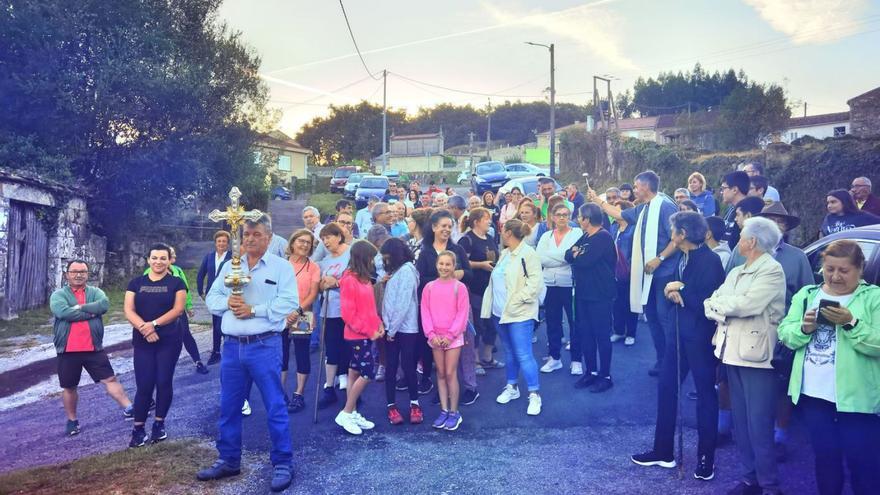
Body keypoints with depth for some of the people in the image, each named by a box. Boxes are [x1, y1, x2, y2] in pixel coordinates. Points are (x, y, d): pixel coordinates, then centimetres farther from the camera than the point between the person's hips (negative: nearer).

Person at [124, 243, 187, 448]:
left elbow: (178, 309, -9)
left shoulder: (176, 283, 2)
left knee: (164, 382, 3)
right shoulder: (136, 283, 7)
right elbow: (129, 311, -2)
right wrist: (144, 328, -19)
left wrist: (154, 324, -20)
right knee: (144, 385, 0)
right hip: (142, 342, 1)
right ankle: (138, 429, 9)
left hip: (169, 341, -1)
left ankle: (159, 424, 17)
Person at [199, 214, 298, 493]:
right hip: (232, 346, 5)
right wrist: (227, 301, -10)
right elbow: (211, 298, 11)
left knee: (275, 407, 0)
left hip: (265, 345, -5)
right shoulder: (230, 266, 13)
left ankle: (283, 464, 11)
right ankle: (228, 461, 28)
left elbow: (289, 302, -13)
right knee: (228, 407, 14)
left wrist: (253, 309, -16)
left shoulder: (282, 267, -2)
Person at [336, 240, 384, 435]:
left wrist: (379, 324, 3)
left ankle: (353, 413, 21)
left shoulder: (364, 279, 10)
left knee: (355, 373, 13)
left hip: (367, 335, 8)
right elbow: (348, 314, -19)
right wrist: (369, 331, -15)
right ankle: (346, 414, 5)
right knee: (368, 374, -6)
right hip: (358, 336, -8)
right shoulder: (349, 280, -17)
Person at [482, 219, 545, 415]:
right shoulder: (504, 253, 13)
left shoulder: (528, 254, -12)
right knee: (509, 352, 18)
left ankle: (534, 394, 3)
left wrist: (517, 300, -20)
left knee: (523, 355, -7)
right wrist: (493, 304, 13)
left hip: (519, 313, -8)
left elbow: (536, 282, -19)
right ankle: (512, 387, 30)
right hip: (500, 311, 8)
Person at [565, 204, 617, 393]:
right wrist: (575, 253, -15)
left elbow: (584, 261, -23)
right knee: (585, 333, 13)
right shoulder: (584, 236, 13)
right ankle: (591, 371, 24)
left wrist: (576, 255, -3)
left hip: (600, 294, -8)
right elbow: (568, 254, 5)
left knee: (602, 334, 0)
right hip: (583, 292, 8)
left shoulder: (603, 237, -15)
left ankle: (605, 375, 10)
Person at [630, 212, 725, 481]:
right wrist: (673, 293, -8)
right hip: (681, 331, 8)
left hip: (701, 335, -8)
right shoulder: (684, 257, 7)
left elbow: (708, 304, -24)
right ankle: (663, 451, 23)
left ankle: (706, 457, 22)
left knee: (705, 393, 6)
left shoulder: (710, 260, -18)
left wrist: (681, 290, -13)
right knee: (666, 387, 11)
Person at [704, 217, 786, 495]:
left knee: (759, 425, -3)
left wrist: (718, 303, -5)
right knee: (740, 422, 13)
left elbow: (746, 305, -20)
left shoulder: (772, 270, -9)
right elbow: (710, 304, 9)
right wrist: (721, 310, -12)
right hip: (732, 351, 8)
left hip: (756, 354, -8)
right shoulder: (736, 272, 16)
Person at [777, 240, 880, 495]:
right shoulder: (806, 294, 9)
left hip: (856, 397, -3)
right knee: (825, 456, 16)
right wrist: (804, 327, -15)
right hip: (813, 394, 4)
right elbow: (785, 334, 4)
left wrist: (851, 323, -24)